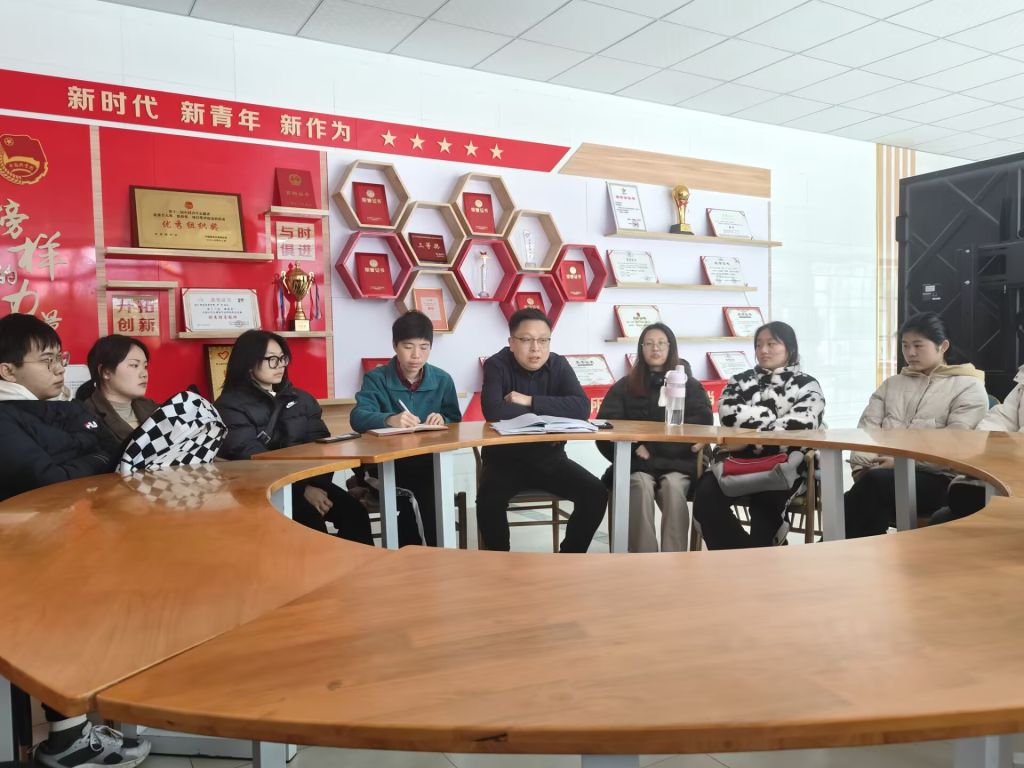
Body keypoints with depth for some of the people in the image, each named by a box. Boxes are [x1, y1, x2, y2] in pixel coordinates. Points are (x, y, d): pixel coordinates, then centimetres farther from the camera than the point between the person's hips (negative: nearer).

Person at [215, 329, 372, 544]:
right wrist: (303, 490, -23)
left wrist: (317, 484, -15)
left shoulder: (299, 398, 14)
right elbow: (253, 459, -15)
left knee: (355, 512, -19)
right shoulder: (230, 406, -4)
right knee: (311, 519, -30)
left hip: (308, 480, 5)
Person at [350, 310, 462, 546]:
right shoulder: (376, 379, -2)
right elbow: (358, 418, -17)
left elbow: (455, 421, 8)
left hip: (430, 463, 2)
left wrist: (443, 420, -16)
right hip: (387, 463, -2)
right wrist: (389, 419, -38)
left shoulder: (443, 380, 7)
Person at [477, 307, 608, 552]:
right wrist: (549, 412, -21)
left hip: (549, 457, 3)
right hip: (504, 458, -3)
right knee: (488, 501, -31)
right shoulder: (496, 365, -11)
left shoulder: (558, 365, -1)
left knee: (596, 494, -15)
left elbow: (581, 407, -16)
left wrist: (530, 402, -21)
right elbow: (493, 411, -30)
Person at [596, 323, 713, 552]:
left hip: (677, 462, 0)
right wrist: (636, 446, -15)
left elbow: (703, 421, -2)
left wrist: (652, 445, -10)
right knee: (641, 485, -32)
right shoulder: (625, 386, 15)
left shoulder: (689, 385, 14)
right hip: (637, 463, 1)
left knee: (673, 486, -33)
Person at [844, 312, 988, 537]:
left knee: (876, 481, -35)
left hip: (938, 480, -4)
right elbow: (867, 427, 10)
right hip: (886, 474, 4)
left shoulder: (968, 387, 8)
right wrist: (861, 466, -9)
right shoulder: (891, 384, 23)